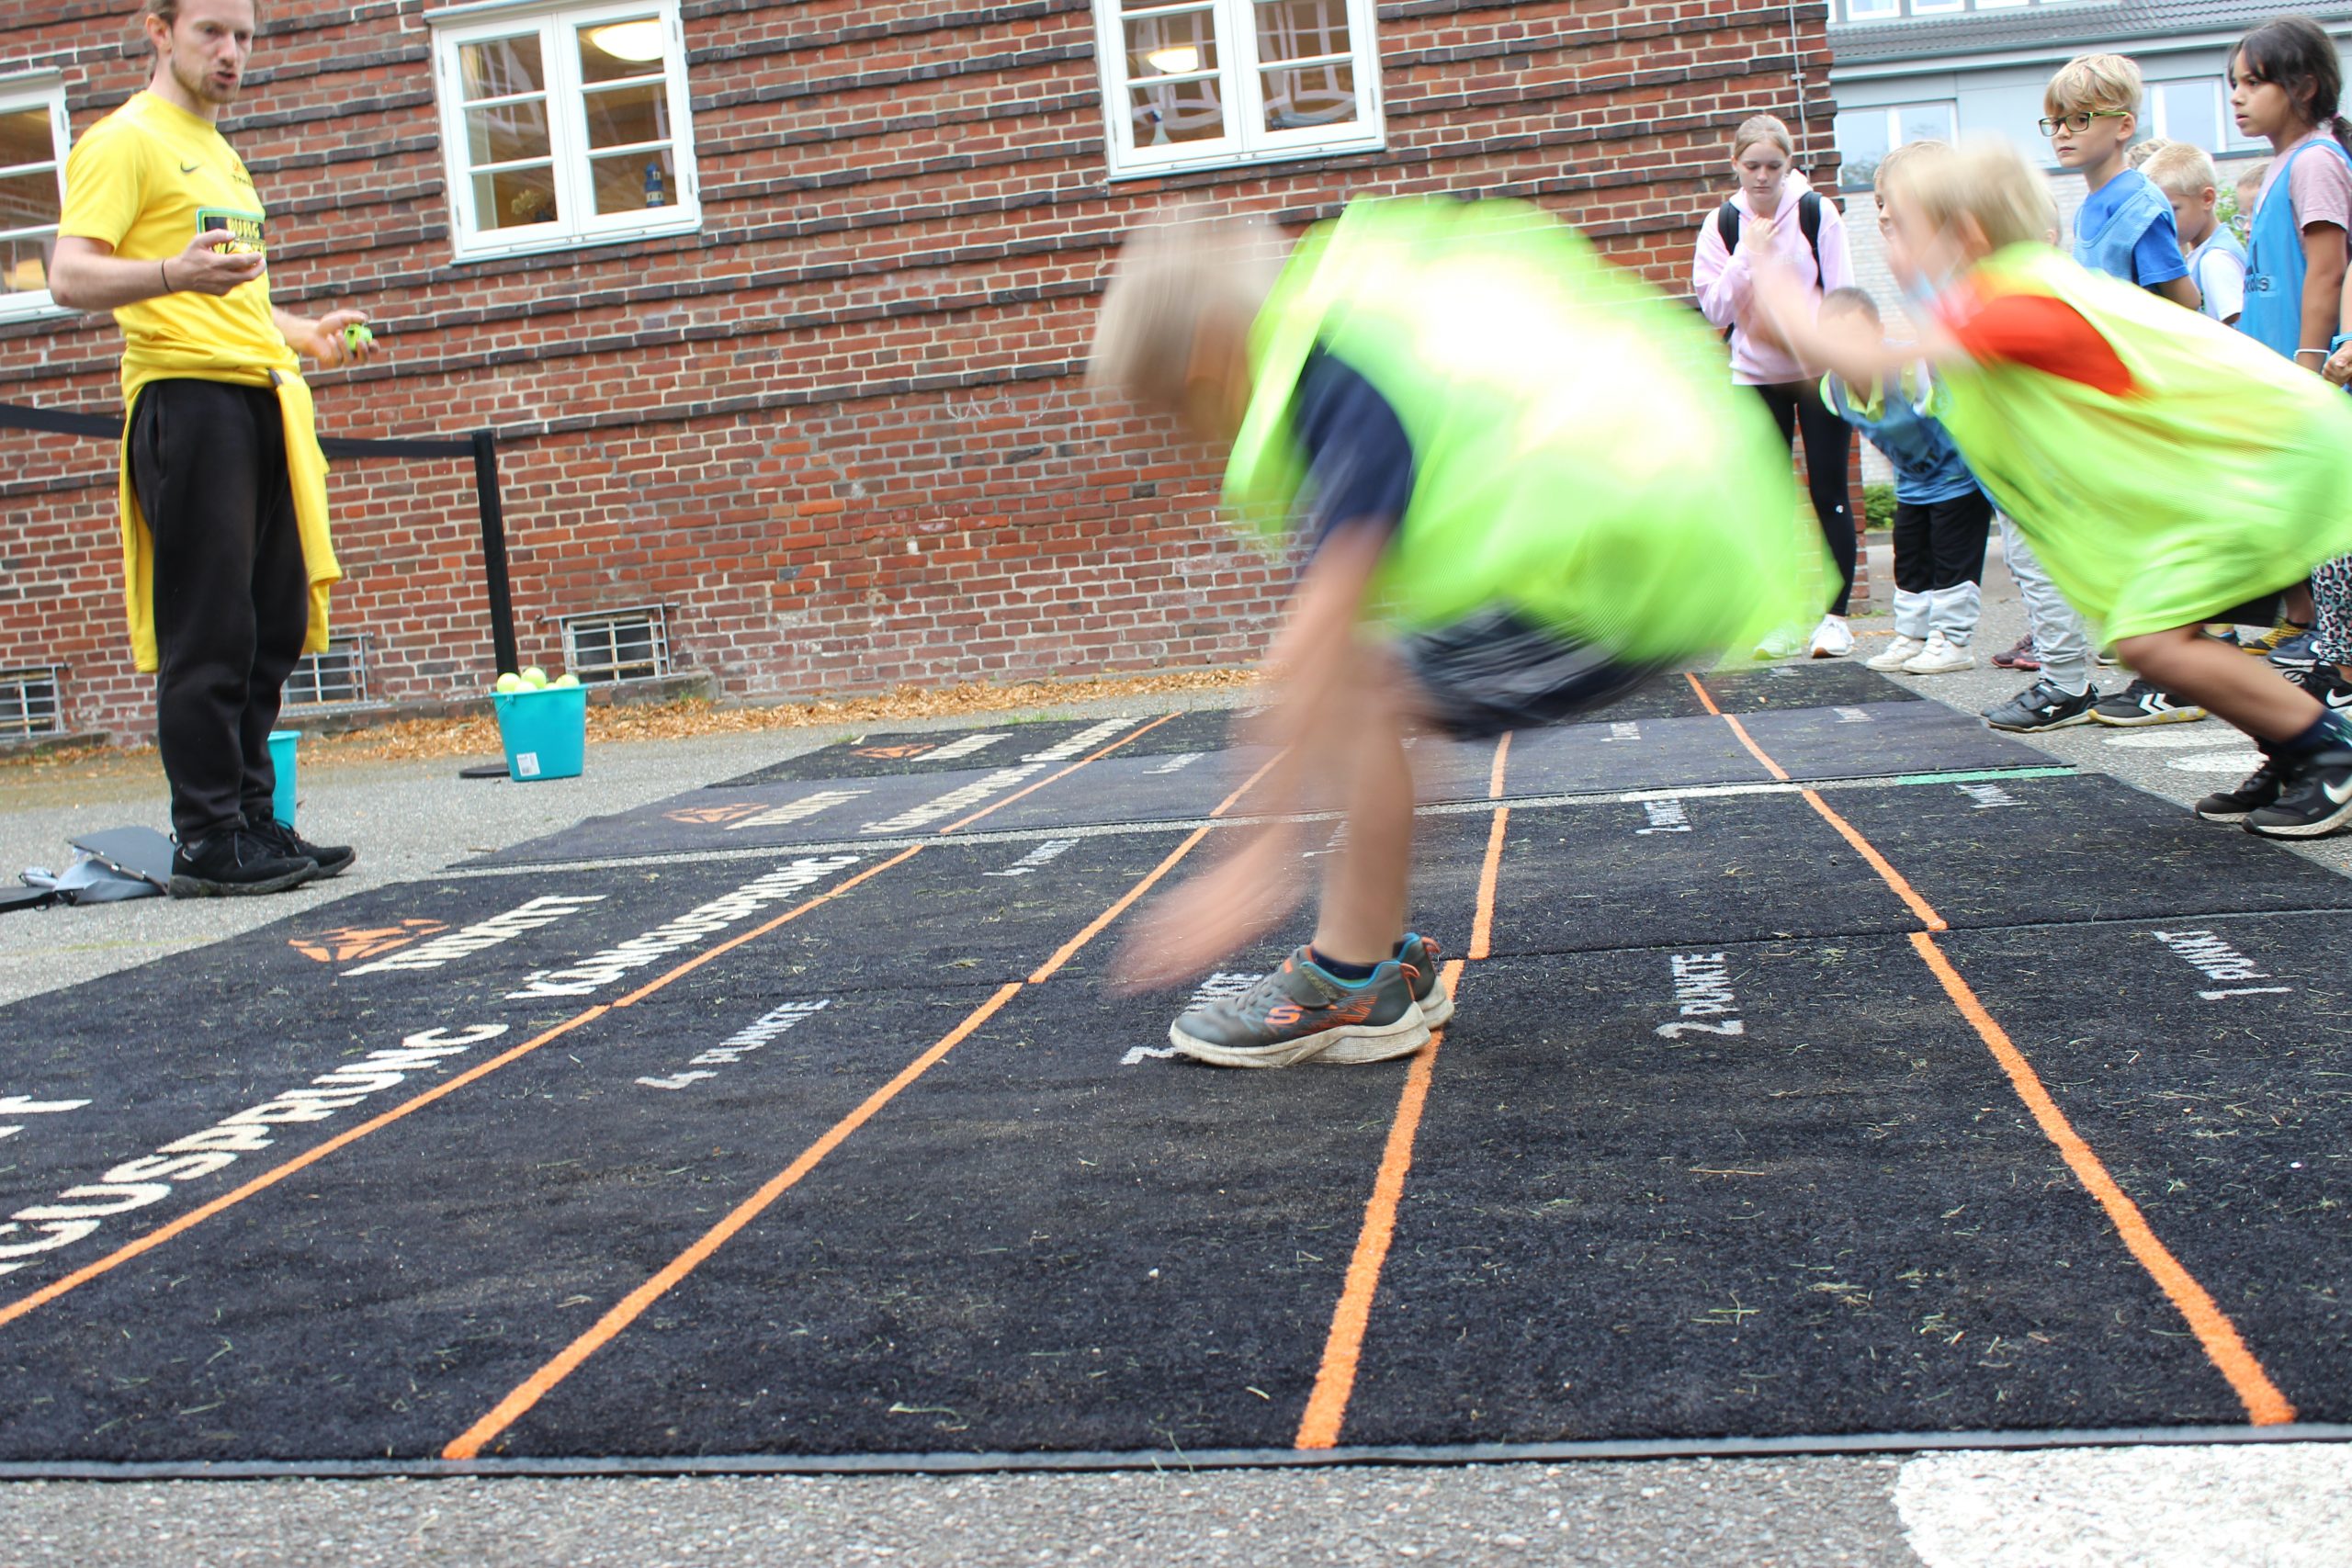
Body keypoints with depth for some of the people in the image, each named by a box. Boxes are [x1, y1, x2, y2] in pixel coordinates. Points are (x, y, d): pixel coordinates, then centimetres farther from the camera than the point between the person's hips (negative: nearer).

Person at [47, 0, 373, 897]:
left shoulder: (218, 152, 26)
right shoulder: (124, 139, -2)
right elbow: (70, 276, -14)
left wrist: (307, 337, 21)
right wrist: (174, 272, -31)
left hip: (261, 401, 9)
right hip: (187, 396, -9)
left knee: (274, 627, 7)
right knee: (208, 633, -8)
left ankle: (253, 821, 14)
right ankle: (207, 842, -4)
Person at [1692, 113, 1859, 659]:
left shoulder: (1815, 211, -4)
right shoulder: (1722, 224, 1)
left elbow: (1842, 296, -3)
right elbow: (1716, 310, -3)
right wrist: (1749, 254, -14)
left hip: (1819, 371, -2)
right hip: (1756, 378, 2)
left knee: (1829, 494, -1)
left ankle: (1835, 616, 6)